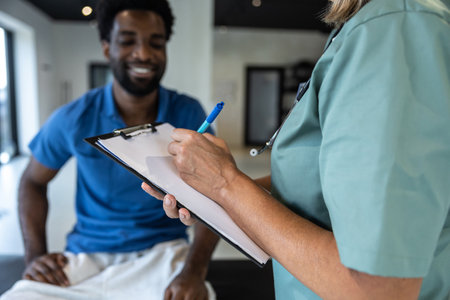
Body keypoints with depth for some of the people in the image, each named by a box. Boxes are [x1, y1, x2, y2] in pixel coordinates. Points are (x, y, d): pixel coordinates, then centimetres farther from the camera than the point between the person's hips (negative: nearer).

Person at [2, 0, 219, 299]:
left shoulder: (188, 114, -8)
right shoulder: (73, 119, -5)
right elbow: (33, 182, 11)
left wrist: (194, 270, -23)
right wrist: (35, 253, -2)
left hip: (162, 253, -1)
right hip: (85, 256, 2)